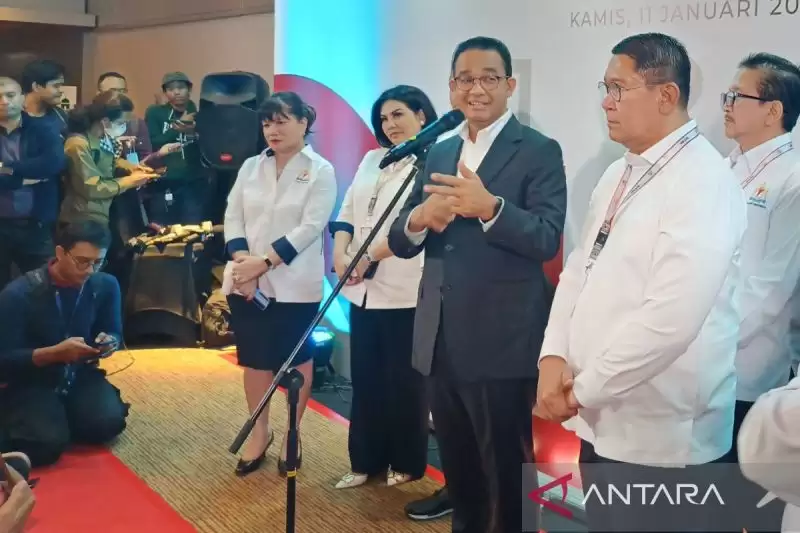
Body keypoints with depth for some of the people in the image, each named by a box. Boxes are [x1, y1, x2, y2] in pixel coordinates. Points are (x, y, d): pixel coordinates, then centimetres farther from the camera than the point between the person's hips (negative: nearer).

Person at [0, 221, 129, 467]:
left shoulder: (106, 285, -6)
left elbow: (114, 332, 10)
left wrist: (109, 341, -16)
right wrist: (54, 353, -33)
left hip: (79, 375, 4)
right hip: (29, 383, -4)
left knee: (109, 422, -24)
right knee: (49, 442, -29)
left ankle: (58, 420, 9)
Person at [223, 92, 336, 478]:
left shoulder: (320, 171, -4)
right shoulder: (251, 167, 10)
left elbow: (310, 227, -12)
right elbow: (232, 217, 5)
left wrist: (264, 262, -19)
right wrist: (241, 259, -13)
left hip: (295, 285, -4)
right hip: (247, 283, 4)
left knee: (296, 359, 8)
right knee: (254, 358, 11)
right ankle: (260, 431, 26)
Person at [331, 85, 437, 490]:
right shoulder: (372, 160, 15)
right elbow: (348, 212, 12)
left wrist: (370, 256, -20)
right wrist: (340, 253, -5)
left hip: (404, 292, -6)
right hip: (363, 290, 7)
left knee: (403, 381, 6)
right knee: (365, 378, 12)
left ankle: (406, 464, 21)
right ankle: (365, 461, 24)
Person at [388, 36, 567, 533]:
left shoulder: (539, 151, -7)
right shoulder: (439, 151, 12)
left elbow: (547, 239, -17)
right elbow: (400, 242, 10)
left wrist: (490, 207, -33)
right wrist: (419, 217, -12)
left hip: (502, 343, -6)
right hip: (441, 340, 6)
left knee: (506, 470, 9)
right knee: (457, 467, 20)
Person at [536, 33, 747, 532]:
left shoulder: (703, 182, -17)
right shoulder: (619, 174, 12)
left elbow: (670, 318, -25)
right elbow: (579, 270, 12)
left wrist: (582, 389, -16)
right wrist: (554, 357, -5)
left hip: (659, 435, -8)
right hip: (602, 421, 8)